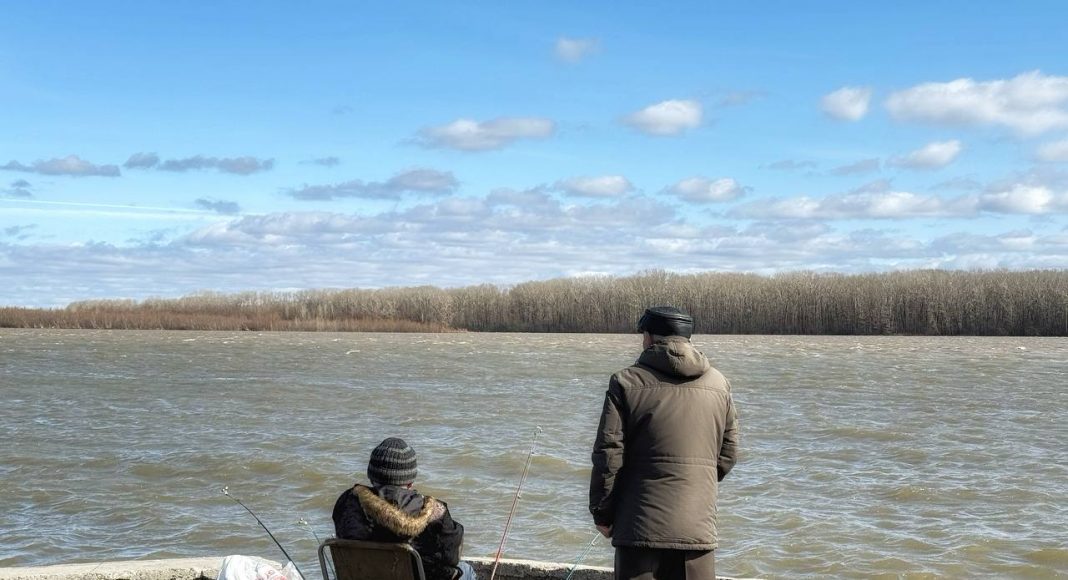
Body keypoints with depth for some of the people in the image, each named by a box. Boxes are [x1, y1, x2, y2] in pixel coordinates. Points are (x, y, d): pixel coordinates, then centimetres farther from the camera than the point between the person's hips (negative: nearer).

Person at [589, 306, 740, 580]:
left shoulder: (627, 382, -3)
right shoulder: (718, 383, 9)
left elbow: (608, 455, -6)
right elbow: (728, 454, 11)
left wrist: (602, 513, 4)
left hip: (641, 528, -3)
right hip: (699, 527, 3)